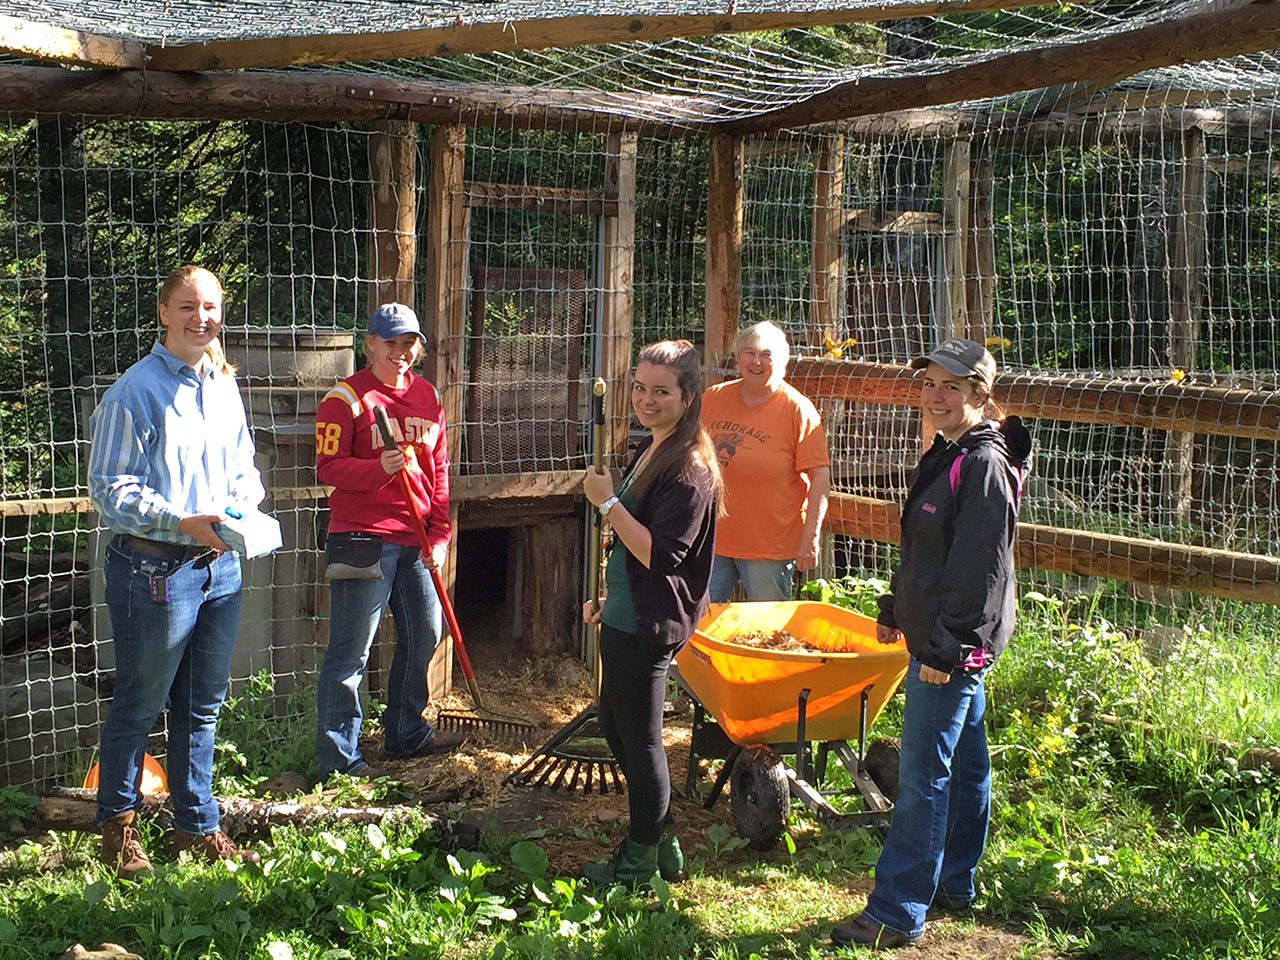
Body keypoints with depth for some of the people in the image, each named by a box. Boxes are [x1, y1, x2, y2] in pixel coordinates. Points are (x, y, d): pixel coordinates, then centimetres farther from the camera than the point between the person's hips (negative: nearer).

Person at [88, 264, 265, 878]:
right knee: (139, 706, 5)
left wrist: (243, 504, -2)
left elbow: (244, 468, 21)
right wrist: (184, 522, -22)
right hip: (154, 569, -7)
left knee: (203, 706, 15)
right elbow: (109, 489, -13)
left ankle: (197, 827, 27)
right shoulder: (135, 391, -11)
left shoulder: (224, 386, 11)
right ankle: (118, 825, 22)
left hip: (220, 566, 7)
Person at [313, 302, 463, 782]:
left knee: (424, 634, 16)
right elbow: (328, 467, -10)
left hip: (415, 540, 7)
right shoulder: (346, 397, -6)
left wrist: (440, 533, 8)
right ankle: (338, 756, 3)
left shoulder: (428, 396, 14)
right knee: (351, 650, -5)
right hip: (362, 538, -7)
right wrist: (380, 468, -26)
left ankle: (406, 734, 34)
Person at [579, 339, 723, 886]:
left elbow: (659, 555, -26)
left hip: (651, 625, -10)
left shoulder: (689, 468, -20)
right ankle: (661, 840, 32)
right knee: (615, 725, 19)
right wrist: (606, 595, 21)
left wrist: (608, 502, -22)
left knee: (639, 738, 2)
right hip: (624, 615, 10)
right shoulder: (649, 449, 11)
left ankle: (641, 863, 17)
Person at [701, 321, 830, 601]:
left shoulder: (797, 409, -7)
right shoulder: (714, 398, 6)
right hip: (711, 541, 4)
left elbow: (820, 476, -9)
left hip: (770, 547, -4)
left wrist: (810, 538, -14)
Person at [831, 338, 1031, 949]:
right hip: (939, 638, 10)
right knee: (964, 763, 18)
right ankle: (953, 885, 29)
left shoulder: (984, 464, -18)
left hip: (954, 645, -10)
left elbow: (980, 569, -21)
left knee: (923, 776, -7)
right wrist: (895, 611, 24)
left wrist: (946, 646, -21)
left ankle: (898, 914, -3)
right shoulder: (946, 456, 13)